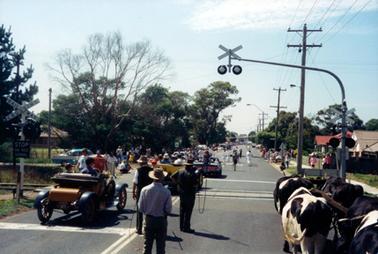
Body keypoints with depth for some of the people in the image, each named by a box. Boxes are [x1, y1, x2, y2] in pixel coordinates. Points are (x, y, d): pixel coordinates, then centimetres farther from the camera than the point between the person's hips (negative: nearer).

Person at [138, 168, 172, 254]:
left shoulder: (145, 190, -11)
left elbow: (141, 208, -5)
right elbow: (168, 210, -11)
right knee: (160, 246, 9)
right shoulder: (166, 192, -17)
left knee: (147, 245, 12)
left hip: (149, 220, 2)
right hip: (161, 221, -2)